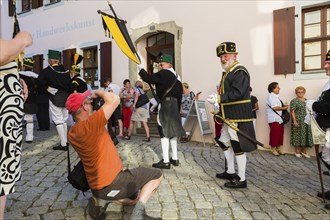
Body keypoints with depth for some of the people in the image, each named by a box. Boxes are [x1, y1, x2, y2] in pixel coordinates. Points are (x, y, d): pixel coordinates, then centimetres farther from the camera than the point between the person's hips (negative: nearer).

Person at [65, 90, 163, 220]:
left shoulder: (72, 133, 4)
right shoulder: (90, 124, -23)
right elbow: (114, 99, -25)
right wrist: (98, 92, -7)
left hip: (97, 187, 9)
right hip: (111, 183, -9)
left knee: (134, 197, 30)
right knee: (156, 175, 5)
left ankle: (102, 199, 8)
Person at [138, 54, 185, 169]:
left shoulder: (164, 73, -10)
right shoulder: (176, 75, 18)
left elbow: (149, 79, -19)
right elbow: (179, 92, 19)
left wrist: (141, 69, -2)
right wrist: (177, 109, 23)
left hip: (166, 104, -9)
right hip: (174, 104, 9)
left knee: (164, 132, -7)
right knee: (172, 131, 13)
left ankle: (166, 161, -6)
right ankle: (175, 158, 19)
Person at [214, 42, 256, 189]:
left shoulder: (240, 72, -13)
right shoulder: (228, 72, 18)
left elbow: (237, 93, -25)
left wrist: (220, 98, -22)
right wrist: (220, 112, 14)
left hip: (238, 117, -10)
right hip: (229, 116, 10)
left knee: (238, 147, -3)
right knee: (224, 142, 18)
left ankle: (241, 180, 8)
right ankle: (231, 172, 33)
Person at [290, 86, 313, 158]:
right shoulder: (294, 101, -5)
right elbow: (292, 111, -11)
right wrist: (294, 121, -19)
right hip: (298, 121, -6)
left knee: (305, 135, 8)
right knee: (297, 135, -2)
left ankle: (304, 151, 18)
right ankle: (297, 151, 7)